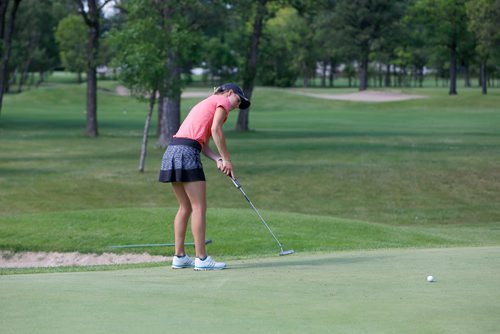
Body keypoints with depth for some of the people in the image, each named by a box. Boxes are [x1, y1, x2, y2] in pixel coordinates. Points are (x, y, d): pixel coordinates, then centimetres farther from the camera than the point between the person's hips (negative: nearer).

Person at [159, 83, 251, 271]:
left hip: (172, 150, 9)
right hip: (187, 152, -9)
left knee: (185, 208, 14)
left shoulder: (206, 103, 31)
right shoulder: (223, 101, 6)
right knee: (199, 207, -6)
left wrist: (217, 159, 4)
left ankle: (179, 257, 15)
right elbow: (215, 130, -10)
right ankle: (202, 259, -6)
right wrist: (226, 159, -5)